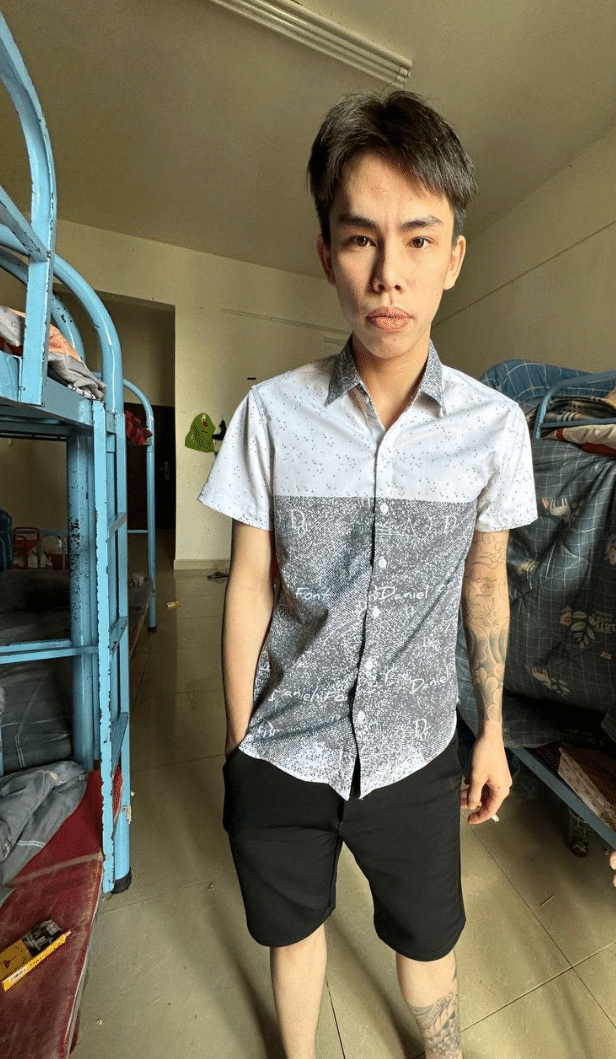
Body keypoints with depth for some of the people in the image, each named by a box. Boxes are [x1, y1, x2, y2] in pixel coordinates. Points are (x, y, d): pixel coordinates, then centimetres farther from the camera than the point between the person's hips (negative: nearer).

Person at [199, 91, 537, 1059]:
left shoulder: (494, 425, -9)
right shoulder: (272, 413, -13)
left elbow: (486, 587, 0)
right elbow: (249, 589, -8)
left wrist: (493, 732, 8)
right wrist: (239, 744, 1)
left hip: (413, 758, 1)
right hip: (282, 758, 1)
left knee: (429, 941, 28)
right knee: (293, 930, 28)